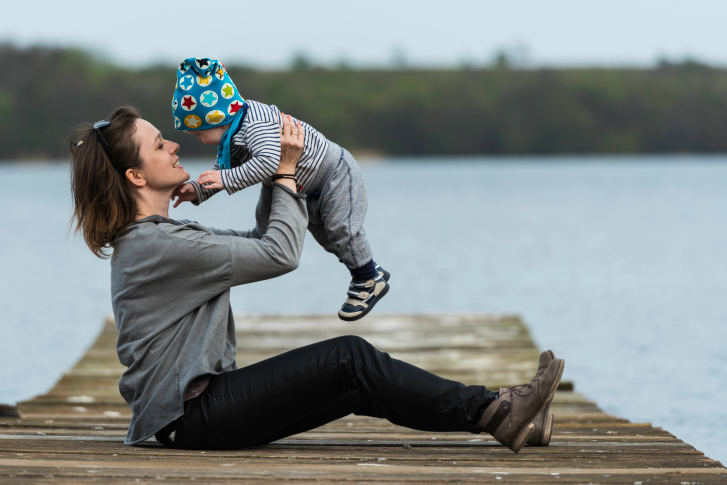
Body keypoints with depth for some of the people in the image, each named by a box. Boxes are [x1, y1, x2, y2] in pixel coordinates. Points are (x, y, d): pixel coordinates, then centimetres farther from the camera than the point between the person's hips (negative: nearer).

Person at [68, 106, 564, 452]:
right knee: (350, 358, -15)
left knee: (364, 385, 1)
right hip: (188, 416, -10)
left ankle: (498, 416, -1)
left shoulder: (158, 236, 15)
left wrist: (279, 172, 9)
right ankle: (493, 412, -11)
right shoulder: (155, 245, -18)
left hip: (202, 400, 10)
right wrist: (286, 171, 0)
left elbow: (258, 242, 22)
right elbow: (279, 254, -13)